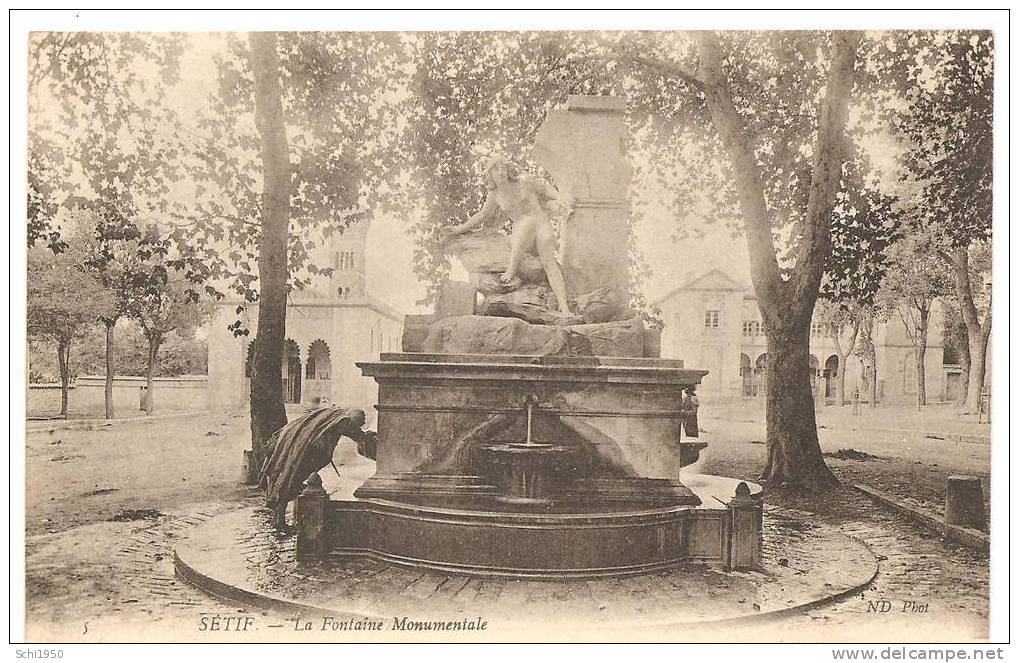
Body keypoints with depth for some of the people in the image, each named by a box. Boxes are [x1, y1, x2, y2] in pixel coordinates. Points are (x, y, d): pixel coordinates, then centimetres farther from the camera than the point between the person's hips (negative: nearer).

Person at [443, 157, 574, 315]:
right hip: (521, 230, 2)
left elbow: (543, 187, 13)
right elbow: (484, 215, 20)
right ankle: (511, 273, -35)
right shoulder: (495, 195, 6)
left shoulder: (523, 181, -3)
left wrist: (559, 197, -3)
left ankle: (564, 307, -30)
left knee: (548, 261, -23)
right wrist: (460, 228, 19)